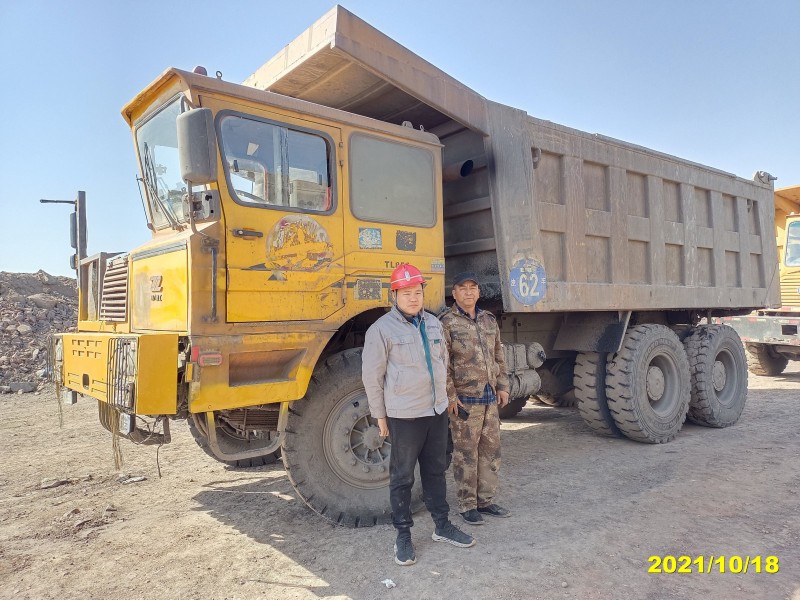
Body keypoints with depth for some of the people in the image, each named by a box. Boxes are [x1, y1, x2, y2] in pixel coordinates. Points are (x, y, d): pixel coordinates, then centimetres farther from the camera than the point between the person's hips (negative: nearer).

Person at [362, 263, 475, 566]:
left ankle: (442, 526, 32)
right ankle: (403, 536, 21)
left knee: (436, 471, 18)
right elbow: (372, 376, -9)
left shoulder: (434, 323, 8)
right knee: (402, 477, 6)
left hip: (437, 411, 6)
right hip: (404, 415, -6)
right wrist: (380, 415, -5)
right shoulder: (382, 329, -12)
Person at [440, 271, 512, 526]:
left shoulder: (489, 320, 12)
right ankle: (467, 505, 16)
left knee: (491, 450, 13)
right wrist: (450, 396, -15)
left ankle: (485, 500, 26)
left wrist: (503, 386, 12)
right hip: (465, 400, -6)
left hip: (490, 398, 7)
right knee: (466, 453, 2)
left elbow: (498, 356, 17)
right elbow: (442, 364, -12)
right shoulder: (447, 323, -8)